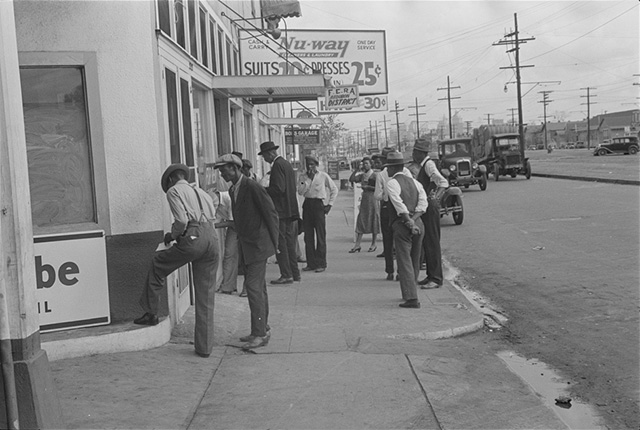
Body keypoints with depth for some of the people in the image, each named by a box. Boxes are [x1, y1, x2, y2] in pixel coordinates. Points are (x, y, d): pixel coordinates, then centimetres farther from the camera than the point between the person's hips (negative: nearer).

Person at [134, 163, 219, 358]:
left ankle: (150, 313, 26)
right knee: (206, 296, 10)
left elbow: (182, 220, -8)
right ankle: (204, 347, 13)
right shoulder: (202, 193, 29)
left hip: (193, 238, -6)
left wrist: (172, 235, 12)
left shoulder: (174, 191, 7)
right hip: (212, 239, 6)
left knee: (158, 263, 20)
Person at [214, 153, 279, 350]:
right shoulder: (233, 190, 12)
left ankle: (260, 334, -7)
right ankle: (263, 328, 23)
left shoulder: (252, 187, -15)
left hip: (258, 245, -9)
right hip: (246, 245, 9)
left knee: (254, 287, -11)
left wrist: (273, 242, -9)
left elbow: (271, 213, -13)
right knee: (257, 287, 14)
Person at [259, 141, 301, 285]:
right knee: (289, 242, 14)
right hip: (290, 209, 10)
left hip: (280, 211, -10)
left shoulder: (278, 165, -14)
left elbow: (278, 188, -21)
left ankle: (286, 275, -5)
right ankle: (294, 273, 18)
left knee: (280, 243, -6)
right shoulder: (286, 163, 15)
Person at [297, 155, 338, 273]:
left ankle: (321, 264, 1)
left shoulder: (323, 176, 0)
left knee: (321, 235, -3)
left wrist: (330, 204, 2)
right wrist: (308, 179, -12)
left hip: (319, 205, -3)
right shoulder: (302, 176, 7)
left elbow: (334, 189, 7)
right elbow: (300, 191, -6)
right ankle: (311, 263, 12)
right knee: (308, 236, 5)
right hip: (307, 205, 4)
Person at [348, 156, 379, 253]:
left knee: (374, 222, 2)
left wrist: (367, 187, -16)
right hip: (364, 199, 6)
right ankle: (357, 245, -2)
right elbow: (352, 179, 4)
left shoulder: (374, 175, -6)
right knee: (361, 221, 0)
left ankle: (373, 245, 11)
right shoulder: (362, 175, 12)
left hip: (372, 199, -5)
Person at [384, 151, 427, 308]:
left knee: (405, 262, -6)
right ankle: (410, 293, 31)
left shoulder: (391, 183, -5)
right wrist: (413, 220, -4)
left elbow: (400, 206, -16)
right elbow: (423, 203, 4)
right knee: (415, 261, 18)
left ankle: (411, 298, -13)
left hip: (402, 225, -7)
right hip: (418, 224, 7)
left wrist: (410, 223, -14)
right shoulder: (414, 181, 16)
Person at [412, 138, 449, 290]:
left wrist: (436, 198, -34)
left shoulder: (429, 164, -15)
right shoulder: (424, 165, 15)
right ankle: (431, 276, 24)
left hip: (430, 207, -10)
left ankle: (436, 279, -2)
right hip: (424, 207, 10)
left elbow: (443, 183, -27)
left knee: (432, 242, -6)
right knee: (426, 242, 15)